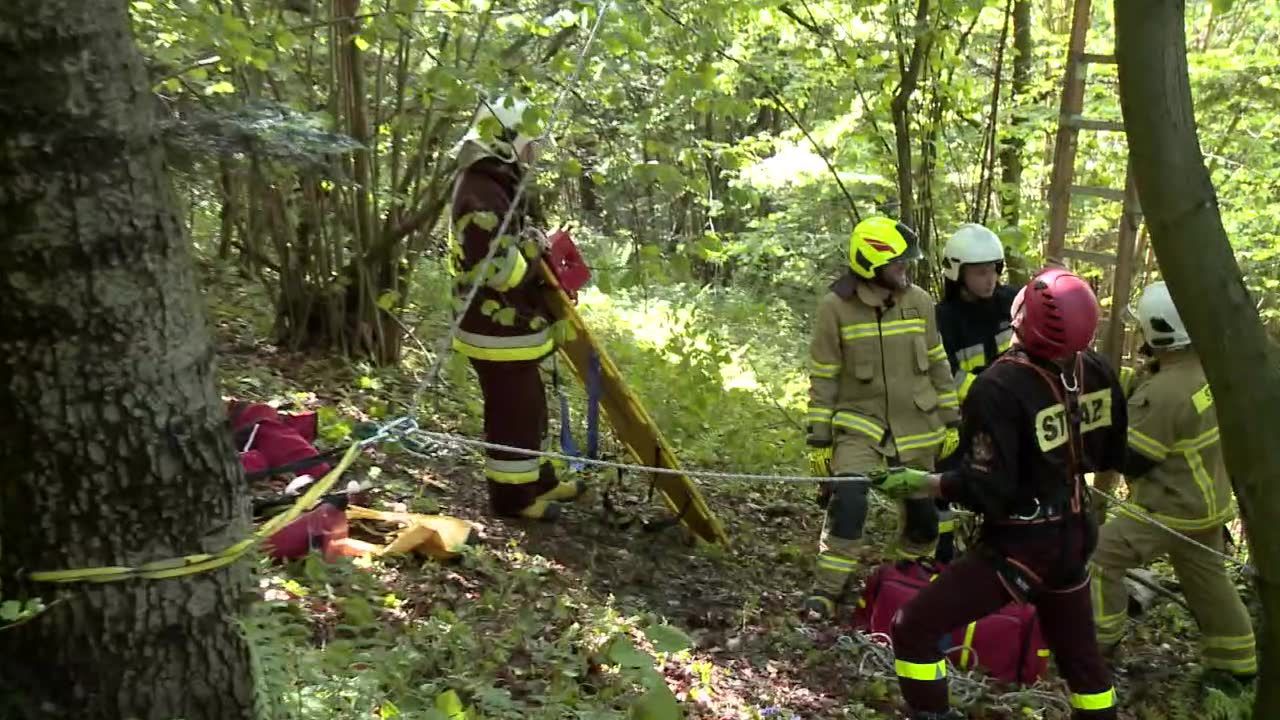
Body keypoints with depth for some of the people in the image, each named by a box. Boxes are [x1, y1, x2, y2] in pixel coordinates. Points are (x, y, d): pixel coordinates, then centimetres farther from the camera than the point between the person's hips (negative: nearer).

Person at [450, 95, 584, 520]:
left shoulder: (496, 186, 14)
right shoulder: (482, 193, -22)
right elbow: (495, 266, -28)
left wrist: (539, 250, 8)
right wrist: (539, 253, -14)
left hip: (511, 325, 11)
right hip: (499, 330, -11)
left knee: (528, 408, 21)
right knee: (512, 414, 0)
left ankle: (536, 479, 35)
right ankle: (511, 495, 13)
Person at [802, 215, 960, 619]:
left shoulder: (919, 301, -2)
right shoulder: (836, 307, -11)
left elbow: (937, 365, 8)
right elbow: (823, 377, -6)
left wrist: (951, 420, 9)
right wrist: (819, 438, -6)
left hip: (916, 427, 4)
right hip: (859, 424, -3)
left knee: (923, 508, 12)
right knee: (848, 502, -20)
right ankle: (827, 590, -6)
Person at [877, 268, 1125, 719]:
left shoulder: (998, 388, -26)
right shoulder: (1096, 371, -6)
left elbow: (985, 491, -23)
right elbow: (1112, 456, 8)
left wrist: (922, 483, -11)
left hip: (1020, 544, -7)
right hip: (1073, 537, 7)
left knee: (914, 629, 1)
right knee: (1078, 650, 27)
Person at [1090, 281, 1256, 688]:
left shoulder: (1164, 394, -30)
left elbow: (1128, 459, -21)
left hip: (1173, 508, -9)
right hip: (1208, 500, 9)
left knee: (1101, 555, -2)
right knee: (1207, 580, 22)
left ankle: (1098, 639, 8)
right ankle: (1237, 662, 35)